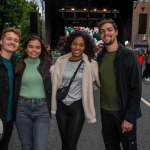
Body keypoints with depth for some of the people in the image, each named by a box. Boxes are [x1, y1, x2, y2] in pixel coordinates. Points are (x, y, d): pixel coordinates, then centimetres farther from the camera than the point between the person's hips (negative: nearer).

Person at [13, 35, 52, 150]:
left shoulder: (46, 64, 3)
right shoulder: (19, 65, 4)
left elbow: (50, 87, 3)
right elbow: (15, 89, 6)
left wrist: (51, 108, 0)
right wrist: (14, 111, 5)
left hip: (42, 108, -1)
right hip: (22, 108, 1)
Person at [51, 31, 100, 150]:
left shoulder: (91, 63, -7)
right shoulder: (61, 61, -1)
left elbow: (101, 82, -1)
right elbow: (54, 80, 7)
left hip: (78, 106, -2)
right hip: (61, 105, 3)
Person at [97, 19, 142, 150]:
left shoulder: (128, 55, -12)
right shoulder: (100, 57, 3)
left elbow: (136, 89, -15)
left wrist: (130, 117, -17)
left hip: (124, 112, -4)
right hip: (105, 111, 4)